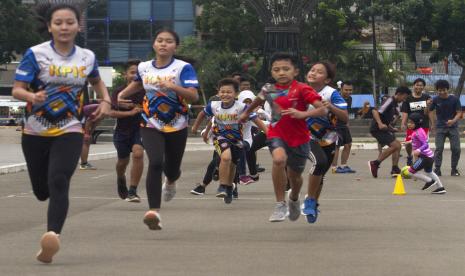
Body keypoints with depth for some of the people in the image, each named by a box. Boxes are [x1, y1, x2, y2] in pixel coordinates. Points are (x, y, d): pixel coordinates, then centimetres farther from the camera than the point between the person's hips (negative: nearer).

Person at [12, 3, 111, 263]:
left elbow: (97, 82, 22)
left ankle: (53, 234, -31)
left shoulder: (87, 57, 1)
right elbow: (17, 89, -12)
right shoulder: (36, 54, -9)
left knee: (58, 183, -22)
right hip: (35, 132, 0)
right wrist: (32, 96, -34)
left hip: (69, 132, 0)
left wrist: (106, 100, 2)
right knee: (41, 190, 11)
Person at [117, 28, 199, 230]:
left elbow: (194, 96, -23)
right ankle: (154, 211, -26)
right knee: (155, 163, -22)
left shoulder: (183, 68, -12)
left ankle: (170, 182, 53)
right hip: (151, 125, 1)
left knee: (172, 169, 13)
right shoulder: (144, 67, 1)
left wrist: (174, 87, -36)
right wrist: (123, 93, 11)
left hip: (176, 126, -1)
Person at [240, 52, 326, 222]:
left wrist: (302, 114, -37)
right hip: (277, 134, 1)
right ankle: (280, 204, -17)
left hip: (299, 138, -1)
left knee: (295, 175, 16)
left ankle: (294, 201, 51)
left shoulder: (302, 90, -15)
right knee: (279, 159, -31)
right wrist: (247, 112, 39)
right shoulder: (268, 89, -3)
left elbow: (322, 110, -22)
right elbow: (259, 100, 22)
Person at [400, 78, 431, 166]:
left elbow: (426, 113, -2)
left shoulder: (426, 98, 1)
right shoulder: (408, 99, 0)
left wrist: (428, 106, -21)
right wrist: (403, 124, -15)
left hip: (424, 125, 1)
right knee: (408, 143, -13)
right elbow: (405, 112, -2)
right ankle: (409, 157, 18)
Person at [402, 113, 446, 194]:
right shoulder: (417, 130, 7)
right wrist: (411, 141, 35)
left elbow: (425, 144, -29)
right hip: (429, 156, 10)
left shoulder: (418, 132, -22)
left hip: (425, 157, -10)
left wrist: (419, 150, -45)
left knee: (409, 172, -7)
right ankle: (441, 188, 42)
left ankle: (430, 181, 2)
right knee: (429, 172, 31)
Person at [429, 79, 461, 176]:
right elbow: (431, 111, 10)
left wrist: (453, 120, -26)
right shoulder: (436, 100, -4)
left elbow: (459, 112, -7)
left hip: (453, 127, 0)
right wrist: (433, 124, 4)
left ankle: (454, 169, 11)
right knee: (439, 148, -6)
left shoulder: (454, 99, -7)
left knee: (456, 149, -3)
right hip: (440, 128, 0)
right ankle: (437, 169, 0)